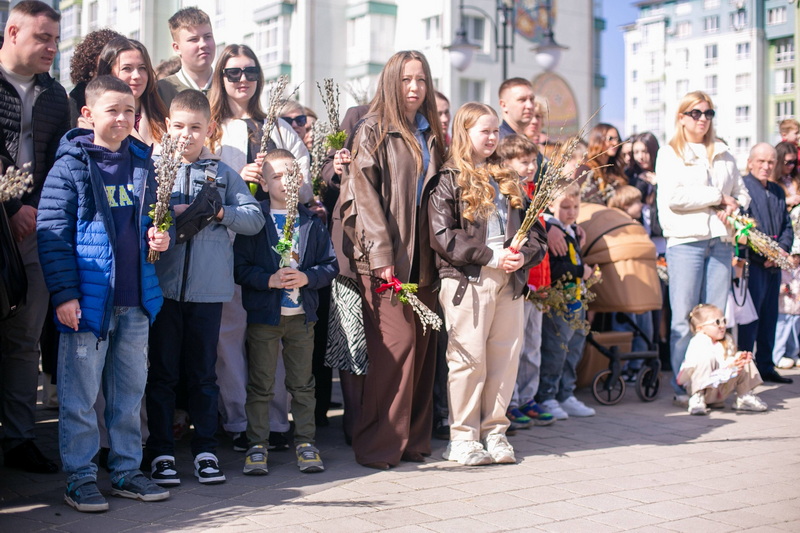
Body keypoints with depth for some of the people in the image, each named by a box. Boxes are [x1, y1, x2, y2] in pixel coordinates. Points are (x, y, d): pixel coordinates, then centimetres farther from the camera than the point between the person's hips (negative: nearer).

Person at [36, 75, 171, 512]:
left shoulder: (142, 164, 9)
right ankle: (79, 477, 16)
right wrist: (63, 292, -16)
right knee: (80, 394, 4)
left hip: (136, 300, 5)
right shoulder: (70, 166, -7)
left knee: (130, 391, 14)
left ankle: (126, 470, 26)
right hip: (88, 299, -5)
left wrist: (156, 237, -1)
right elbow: (52, 233, -10)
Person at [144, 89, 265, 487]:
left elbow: (255, 219, 2)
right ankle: (161, 452, 16)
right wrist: (165, 217, -17)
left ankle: (205, 449, 19)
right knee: (162, 371, 6)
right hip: (163, 285, -1)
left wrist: (219, 211, -11)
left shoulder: (222, 173, 9)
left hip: (209, 287, 1)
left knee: (203, 371, 9)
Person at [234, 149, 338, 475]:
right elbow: (240, 267, -7)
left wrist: (307, 277, -11)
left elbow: (330, 265, 6)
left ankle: (305, 442, 20)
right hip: (264, 314, -2)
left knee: (303, 383, 10)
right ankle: (257, 445, 14)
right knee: (260, 384, 4)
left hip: (301, 314, 3)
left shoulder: (312, 222, 8)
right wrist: (269, 280, -19)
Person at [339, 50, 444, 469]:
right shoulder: (374, 130, -1)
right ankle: (379, 445, -3)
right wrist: (381, 254, -16)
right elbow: (364, 194, -8)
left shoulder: (430, 134, 18)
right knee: (396, 345, -11)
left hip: (422, 257, 6)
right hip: (384, 256, -6)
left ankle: (414, 439, 14)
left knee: (423, 345, 5)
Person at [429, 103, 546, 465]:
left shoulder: (508, 180, 18)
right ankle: (463, 438, 8)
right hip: (466, 280, -5)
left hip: (509, 282, 5)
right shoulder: (449, 180, 0)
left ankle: (495, 432, 18)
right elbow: (442, 236, -10)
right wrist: (491, 257, -14)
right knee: (469, 357, -3)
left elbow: (534, 228, 16)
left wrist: (524, 255, -5)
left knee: (506, 356, 6)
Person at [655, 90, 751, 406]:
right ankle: (682, 389, 0)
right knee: (684, 319, -6)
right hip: (686, 240, -5)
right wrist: (718, 197, -7)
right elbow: (674, 197, -10)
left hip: (721, 241, 5)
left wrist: (734, 206, 0)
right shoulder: (669, 154, 5)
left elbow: (742, 193, 22)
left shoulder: (723, 155, 20)